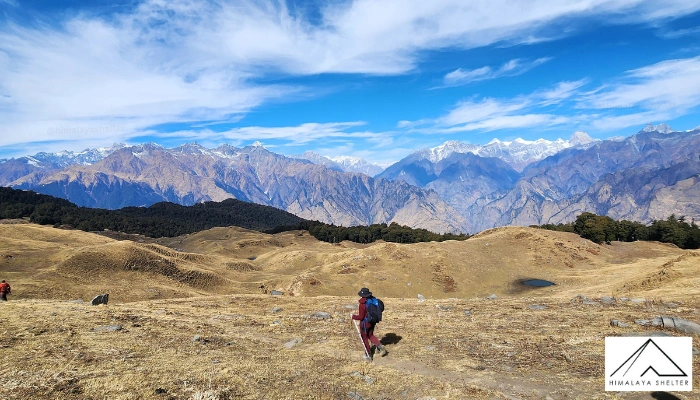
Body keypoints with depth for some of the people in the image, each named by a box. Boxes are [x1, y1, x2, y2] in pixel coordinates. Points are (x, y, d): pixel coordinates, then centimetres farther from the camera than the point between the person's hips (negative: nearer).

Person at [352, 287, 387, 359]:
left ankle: (369, 354, 24)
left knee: (364, 338, 14)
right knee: (370, 335, 26)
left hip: (365, 323, -6)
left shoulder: (362, 304, -27)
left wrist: (353, 316, -4)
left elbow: (361, 317, -21)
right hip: (372, 322, 6)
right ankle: (380, 346, 9)